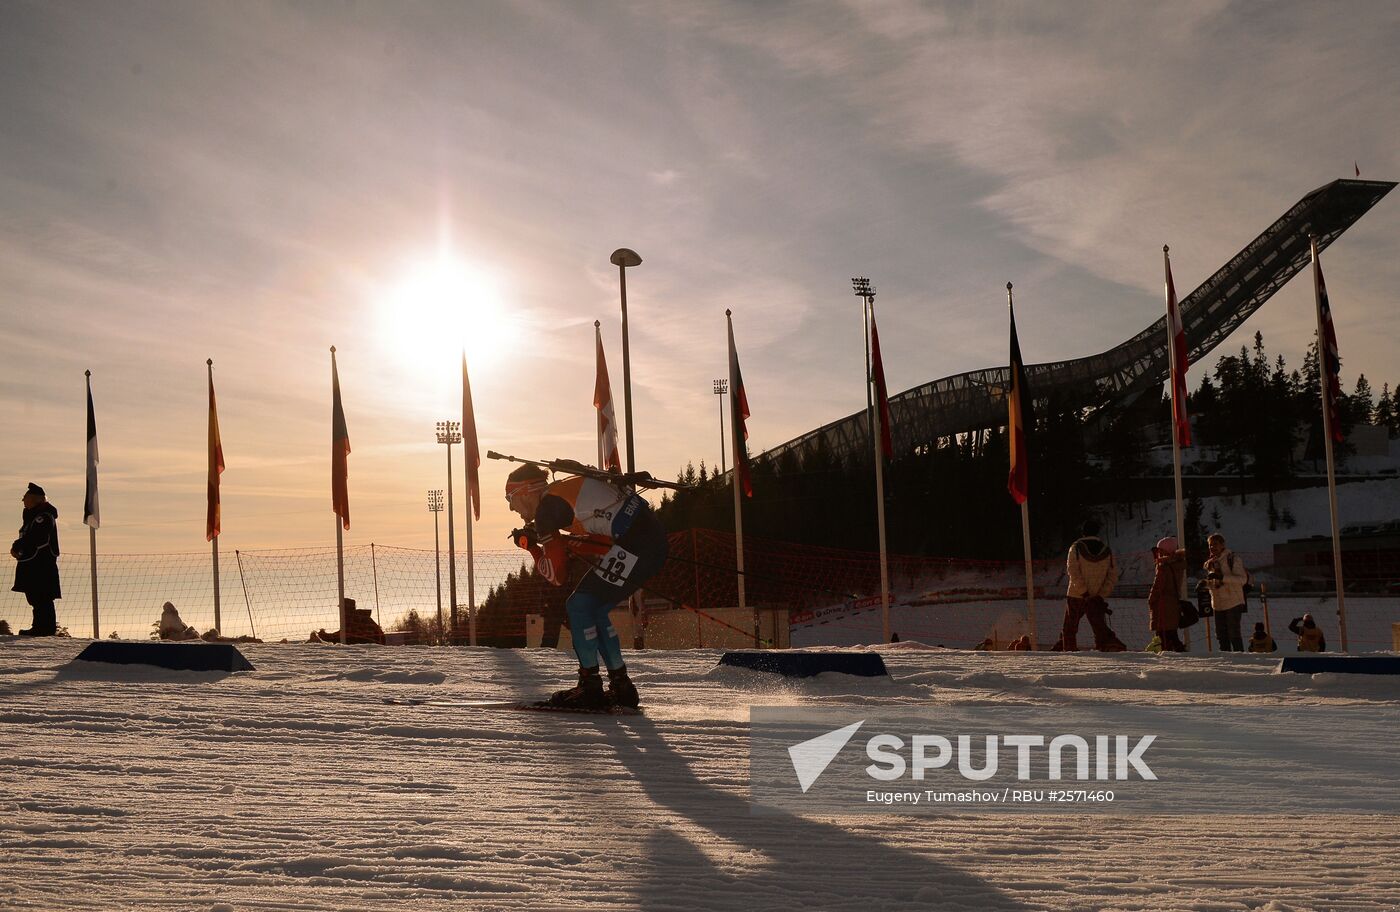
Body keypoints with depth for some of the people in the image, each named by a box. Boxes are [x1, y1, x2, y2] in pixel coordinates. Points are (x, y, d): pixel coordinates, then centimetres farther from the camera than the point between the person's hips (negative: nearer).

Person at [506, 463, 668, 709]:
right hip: (653, 538, 10)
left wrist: (532, 546, 11)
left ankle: (590, 688, -1)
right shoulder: (565, 489, 20)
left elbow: (557, 575, -5)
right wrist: (540, 538, 19)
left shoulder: (547, 507, -7)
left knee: (579, 605, -4)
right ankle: (621, 687, 21)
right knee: (594, 610, 16)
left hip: (633, 545, -10)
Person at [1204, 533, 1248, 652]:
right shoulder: (1210, 562, 12)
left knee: (1234, 634, -7)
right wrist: (1204, 583, 0)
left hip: (1233, 603, -7)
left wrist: (1222, 577, -29)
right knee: (1221, 635, 12)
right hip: (1218, 604, 7)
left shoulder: (1232, 559, -10)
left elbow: (1242, 579, -20)